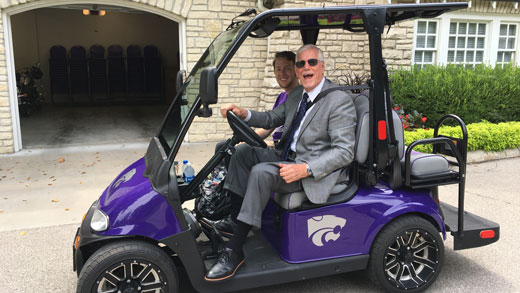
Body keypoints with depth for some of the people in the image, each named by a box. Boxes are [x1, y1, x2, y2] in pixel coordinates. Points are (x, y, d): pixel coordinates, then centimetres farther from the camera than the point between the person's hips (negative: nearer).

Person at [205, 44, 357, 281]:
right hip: (287, 156, 9)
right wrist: (245, 115, -2)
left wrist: (305, 169, -31)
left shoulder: (340, 100, -14)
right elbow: (272, 119, 20)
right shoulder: (296, 95, 12)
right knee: (243, 151, -3)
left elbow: (345, 152, -20)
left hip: (315, 169, -9)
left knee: (260, 172, -28)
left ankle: (234, 250, -22)